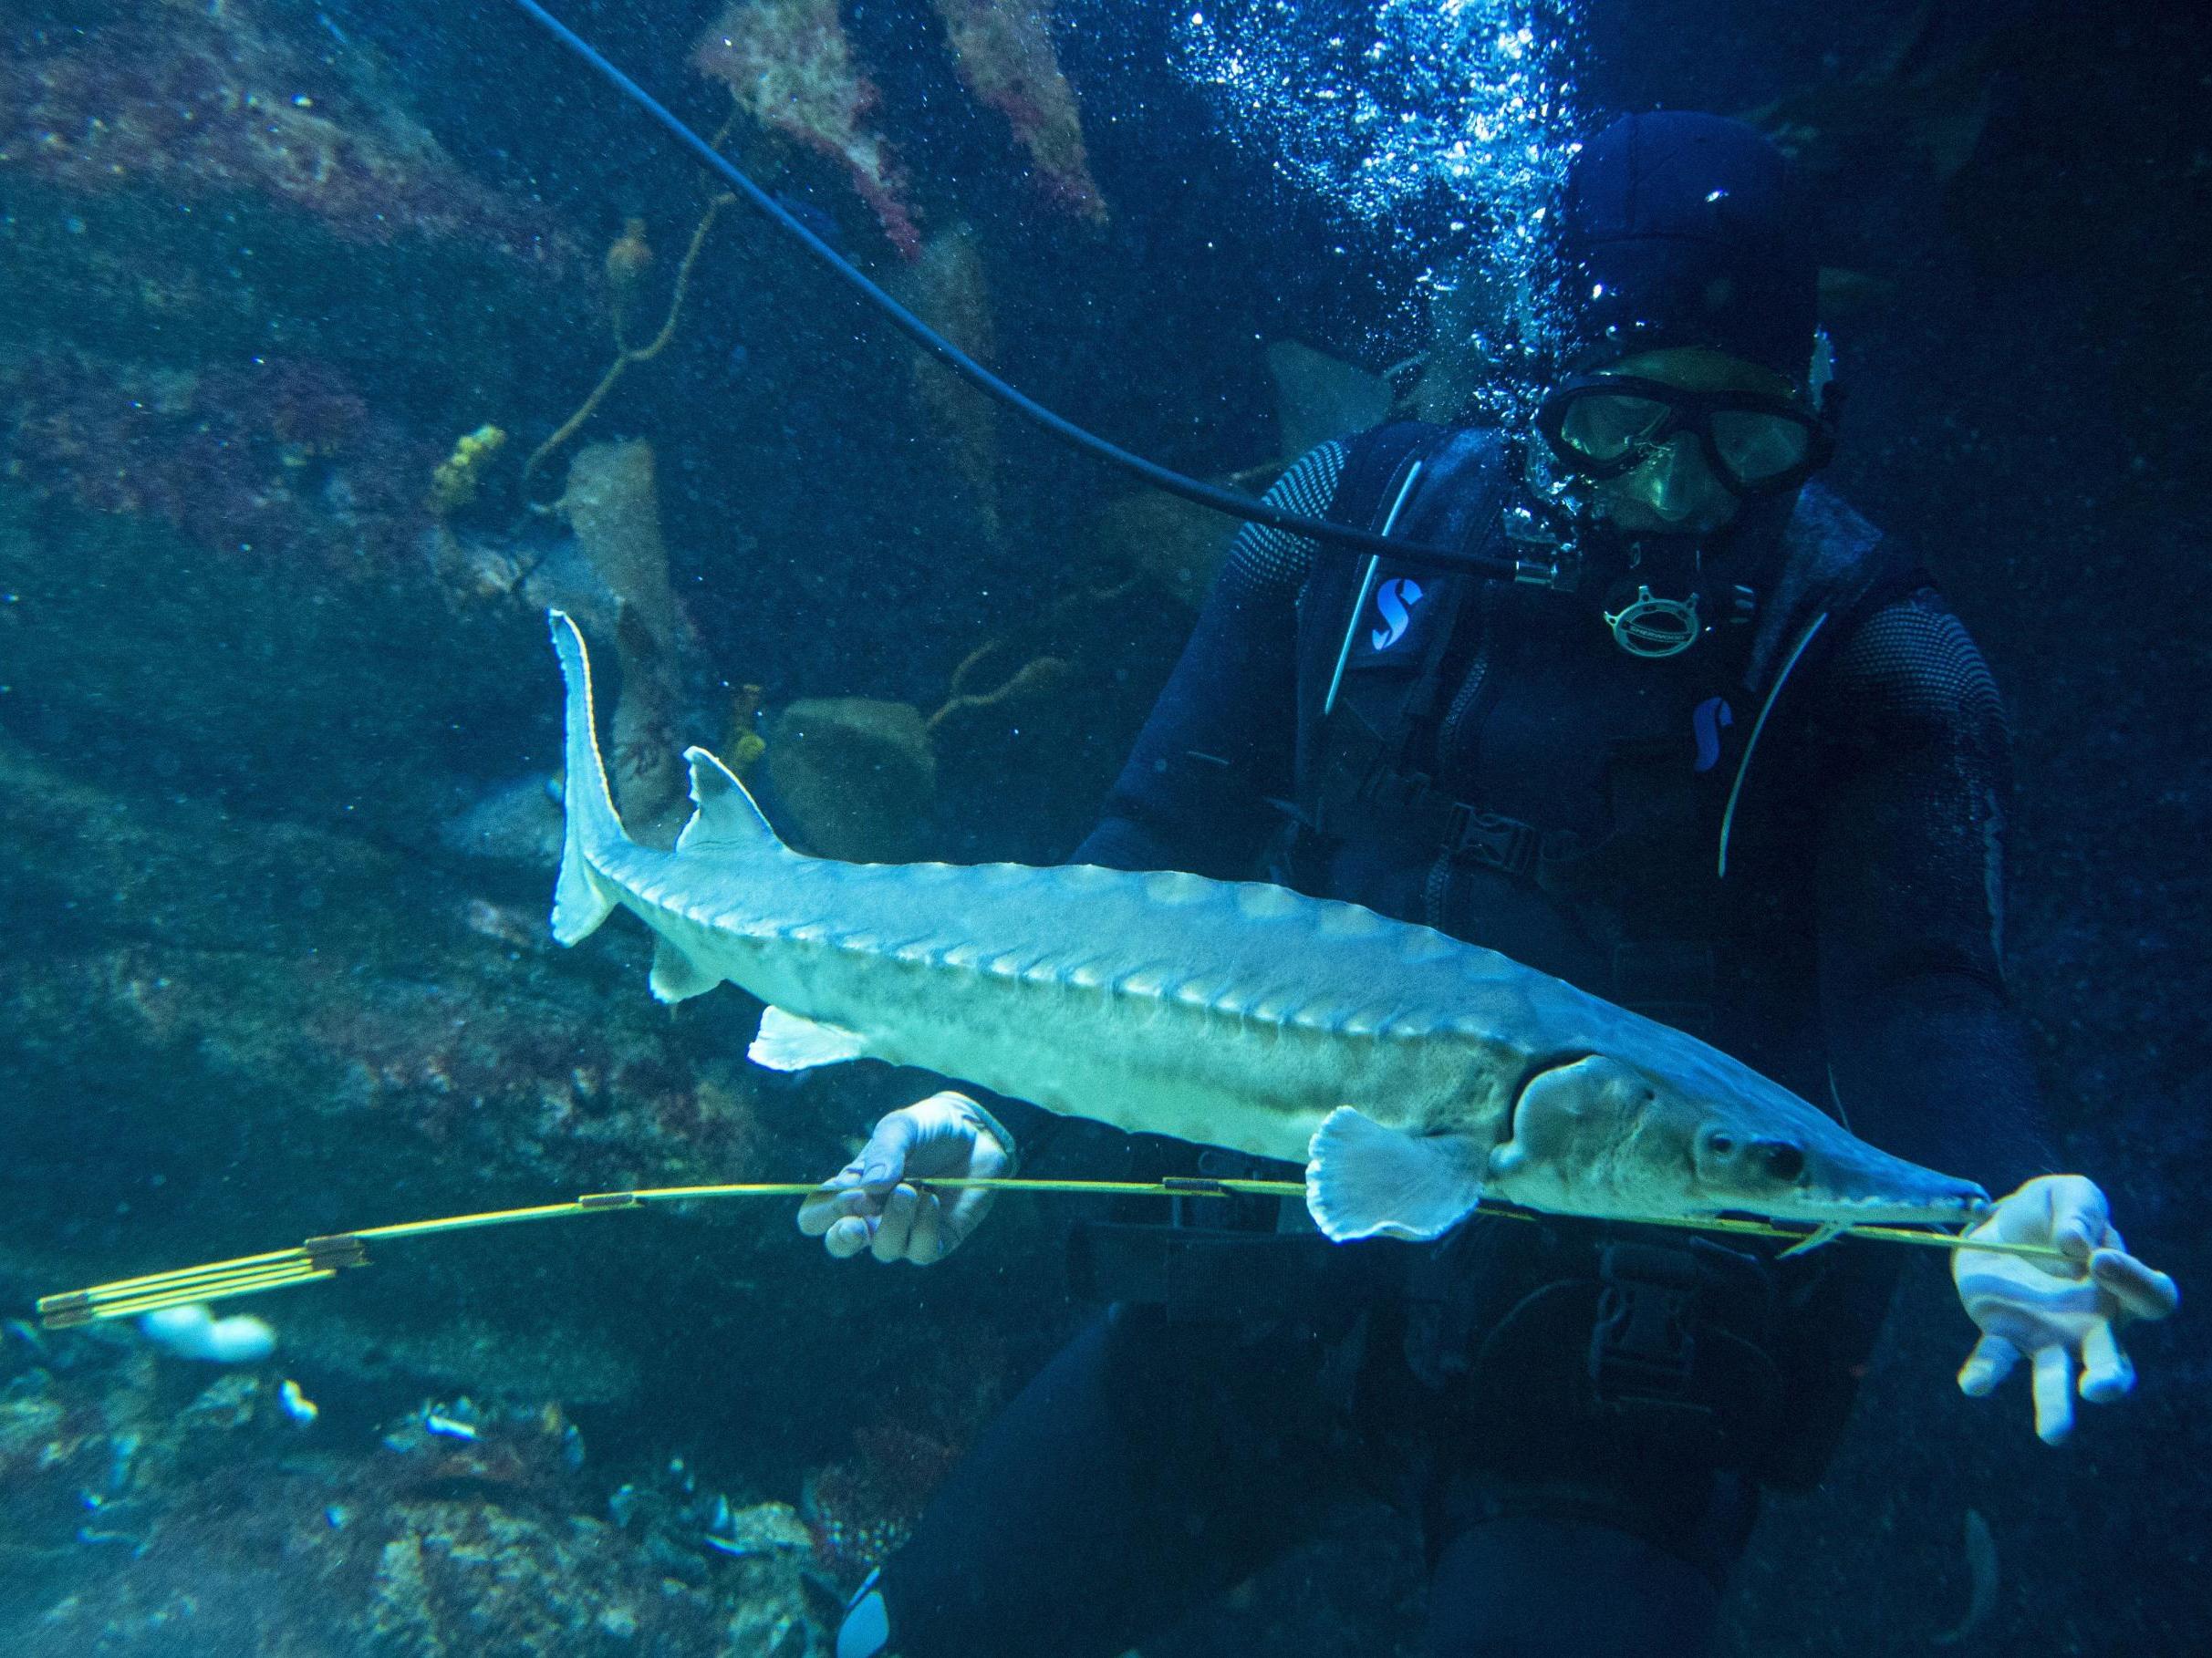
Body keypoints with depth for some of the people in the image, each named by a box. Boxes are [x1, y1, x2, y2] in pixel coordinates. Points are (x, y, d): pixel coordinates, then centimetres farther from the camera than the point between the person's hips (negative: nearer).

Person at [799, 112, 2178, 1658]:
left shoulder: (1877, 663, -7)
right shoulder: (1359, 518, -1)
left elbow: (1922, 994, -17)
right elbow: (1161, 854, 3)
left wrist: (2009, 1208, -39)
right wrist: (990, 1100, -8)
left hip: (1615, 1358, -2)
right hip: (1277, 1258, 3)